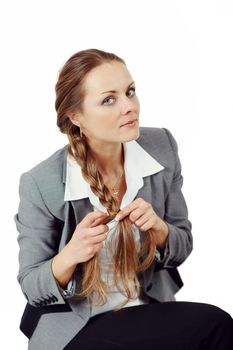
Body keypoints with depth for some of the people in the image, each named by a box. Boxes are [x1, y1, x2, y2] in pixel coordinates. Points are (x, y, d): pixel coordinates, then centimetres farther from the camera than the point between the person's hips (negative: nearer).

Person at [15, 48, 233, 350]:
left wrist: (157, 227, -21)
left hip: (149, 311, 5)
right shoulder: (41, 184, -19)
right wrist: (70, 256, -30)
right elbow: (31, 288, -9)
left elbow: (182, 247, 2)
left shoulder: (161, 147, -8)